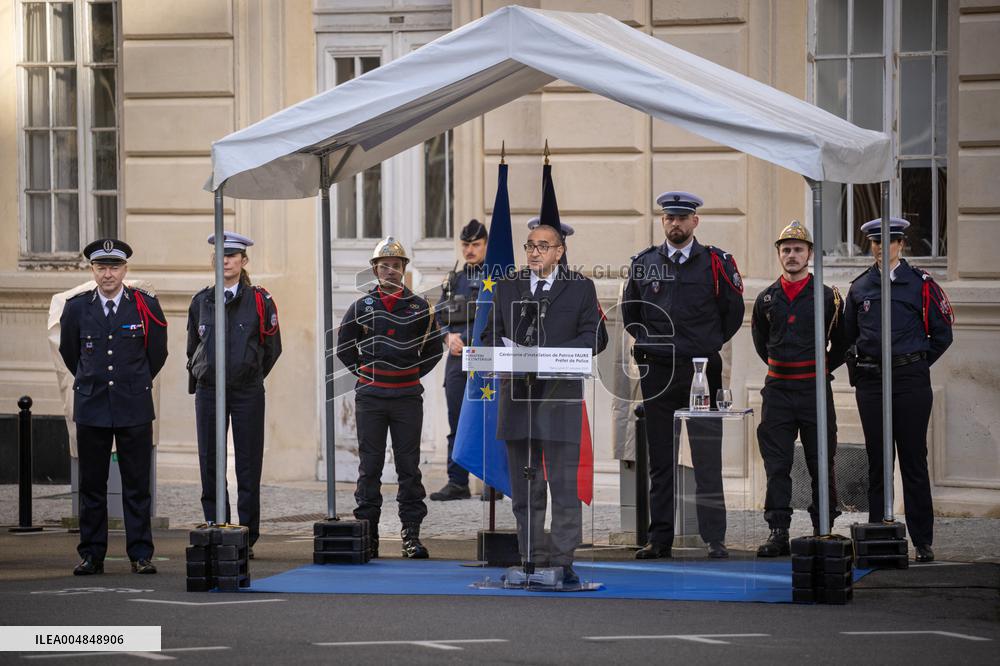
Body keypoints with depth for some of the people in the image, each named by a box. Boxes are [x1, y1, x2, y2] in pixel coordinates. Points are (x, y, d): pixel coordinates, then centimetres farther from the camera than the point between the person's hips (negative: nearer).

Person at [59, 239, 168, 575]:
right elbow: (69, 352, 17)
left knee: (137, 484, 0)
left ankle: (140, 554, 5)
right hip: (91, 408, 1)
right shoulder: (76, 308, 2)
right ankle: (92, 555, 9)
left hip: (134, 407, -1)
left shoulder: (146, 306, -1)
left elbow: (157, 354, 13)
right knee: (91, 485, 4)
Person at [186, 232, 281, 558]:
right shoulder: (201, 301, 7)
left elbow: (272, 348, 8)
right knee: (210, 464, 2)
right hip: (209, 391, 2)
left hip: (247, 393, -2)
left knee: (248, 466, 0)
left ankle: (247, 539, 4)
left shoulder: (259, 301, -1)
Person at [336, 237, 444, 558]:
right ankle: (367, 534, 5)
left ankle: (411, 534, 4)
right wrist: (365, 372, 8)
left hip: (407, 396, 0)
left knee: (409, 466, 1)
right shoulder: (361, 307, 4)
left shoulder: (419, 307, 5)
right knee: (370, 466, 2)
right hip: (370, 397, 0)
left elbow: (434, 347, 16)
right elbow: (343, 346, 14)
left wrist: (415, 372, 8)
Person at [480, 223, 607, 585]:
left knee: (564, 485, -6)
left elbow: (593, 336, -1)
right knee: (524, 488, 5)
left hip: (560, 395, -3)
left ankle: (562, 561, -2)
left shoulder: (581, 288, 5)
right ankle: (533, 559, 11)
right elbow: (491, 334, 15)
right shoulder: (507, 287, 15)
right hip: (517, 394, 3)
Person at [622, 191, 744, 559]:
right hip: (657, 373, 2)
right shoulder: (643, 263, 7)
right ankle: (660, 539, 9)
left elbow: (733, 311, 8)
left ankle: (714, 539, -2)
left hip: (702, 370, -2)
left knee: (707, 458, -4)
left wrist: (708, 346, 8)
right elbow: (629, 312, 20)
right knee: (660, 459, 6)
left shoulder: (716, 263, 0)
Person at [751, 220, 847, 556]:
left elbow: (842, 343, 13)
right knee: (776, 465, -2)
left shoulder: (828, 297, 0)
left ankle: (823, 531, 12)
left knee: (820, 464, 4)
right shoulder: (766, 299, 7)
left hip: (815, 388, -2)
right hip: (777, 389, 2)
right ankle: (778, 533, -2)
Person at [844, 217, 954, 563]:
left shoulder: (920, 284, 0)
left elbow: (942, 334, 5)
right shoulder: (859, 287, 10)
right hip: (871, 382, 3)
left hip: (911, 381, -3)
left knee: (914, 460, -1)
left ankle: (923, 541, 2)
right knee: (877, 462, 5)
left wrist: (916, 363, 6)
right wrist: (859, 366, 11)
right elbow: (849, 336, 21)